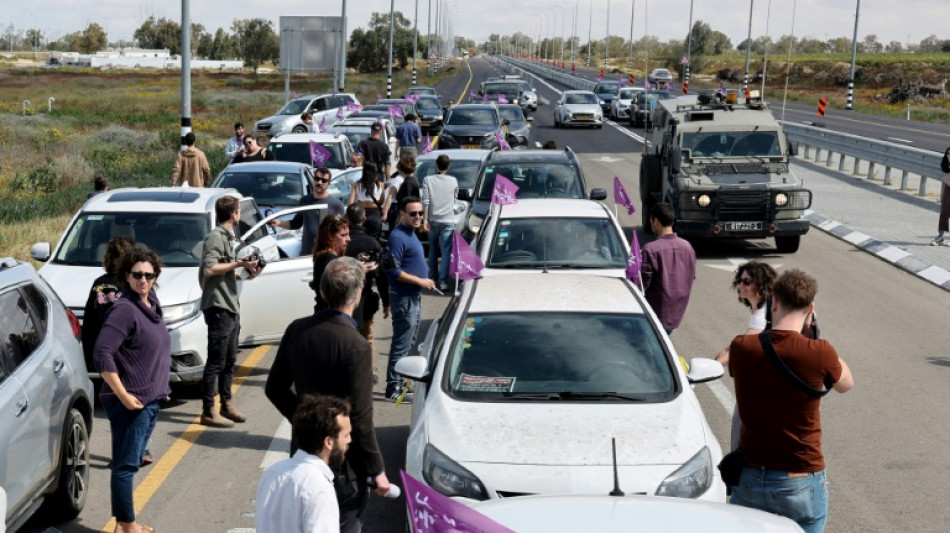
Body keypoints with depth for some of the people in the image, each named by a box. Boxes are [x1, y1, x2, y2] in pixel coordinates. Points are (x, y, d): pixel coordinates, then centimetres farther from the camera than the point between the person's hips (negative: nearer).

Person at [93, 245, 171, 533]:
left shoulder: (152, 303, 9)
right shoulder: (125, 309, -17)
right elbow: (102, 354, -23)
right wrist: (123, 396, -22)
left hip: (151, 399, 9)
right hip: (131, 401, -9)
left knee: (131, 463, 17)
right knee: (126, 465, -1)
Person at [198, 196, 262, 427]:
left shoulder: (226, 237, 20)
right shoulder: (216, 237, -12)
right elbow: (209, 269, -23)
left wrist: (244, 273, 11)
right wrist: (238, 263, -18)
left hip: (230, 306, 10)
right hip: (218, 306, -10)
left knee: (229, 360, 16)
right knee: (216, 362, -7)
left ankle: (227, 404, 26)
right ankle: (208, 412, -3)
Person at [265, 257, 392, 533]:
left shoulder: (297, 330, -3)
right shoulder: (355, 346, -23)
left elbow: (275, 388, 7)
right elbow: (360, 418, -20)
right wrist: (377, 470, -10)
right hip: (343, 463, -7)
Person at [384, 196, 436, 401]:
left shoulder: (411, 234, 13)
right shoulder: (398, 236, -17)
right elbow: (394, 271, -22)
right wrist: (420, 281, -20)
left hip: (414, 297, 10)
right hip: (403, 298, -10)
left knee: (408, 344, 17)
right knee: (401, 345, -6)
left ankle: (400, 382, 26)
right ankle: (393, 388, -1)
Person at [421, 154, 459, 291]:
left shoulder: (428, 179, -4)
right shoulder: (453, 181, 0)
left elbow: (425, 201, -9)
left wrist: (425, 219, -6)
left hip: (433, 219, 1)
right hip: (448, 220, -1)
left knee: (433, 250, 18)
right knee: (446, 251, -4)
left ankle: (433, 276, 28)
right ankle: (443, 281, -11)